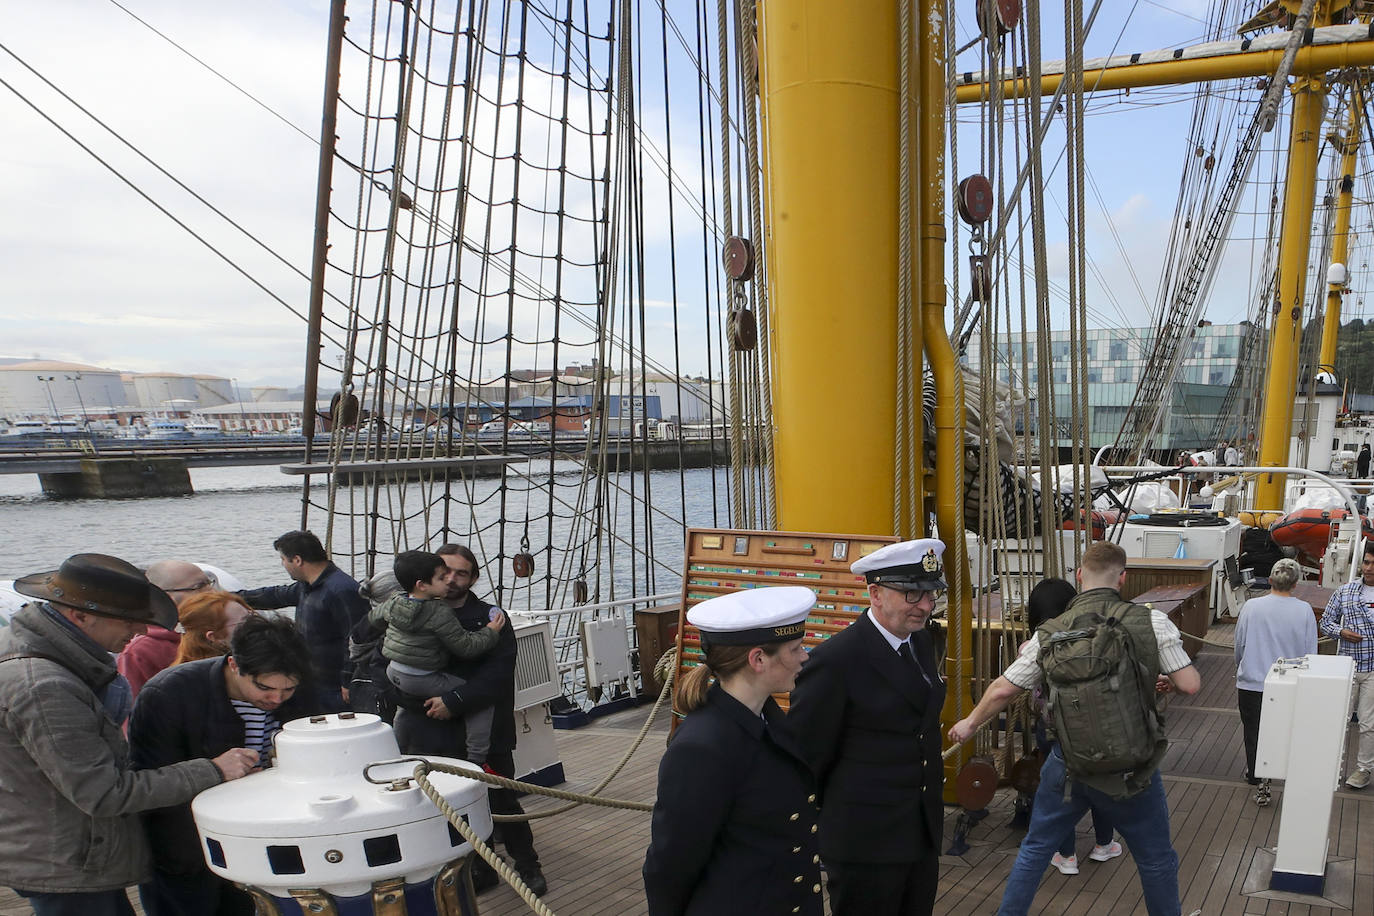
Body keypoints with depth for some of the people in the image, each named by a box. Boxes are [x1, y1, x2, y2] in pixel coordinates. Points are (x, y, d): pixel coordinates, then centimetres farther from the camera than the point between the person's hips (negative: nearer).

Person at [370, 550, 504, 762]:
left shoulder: (394, 603, 0)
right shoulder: (440, 614, -22)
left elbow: (373, 617, 22)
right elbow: (465, 647, -18)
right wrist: (490, 632, -3)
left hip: (393, 675, 8)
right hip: (424, 682, -8)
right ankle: (476, 761, -5)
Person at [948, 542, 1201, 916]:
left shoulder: (1049, 634, -6)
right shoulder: (1152, 622, -12)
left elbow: (1002, 690, 0)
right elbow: (1190, 685, -12)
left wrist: (970, 724, 17)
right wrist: (1165, 679, 12)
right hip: (1133, 767, -2)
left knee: (1035, 848, 20)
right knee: (1156, 858, 18)